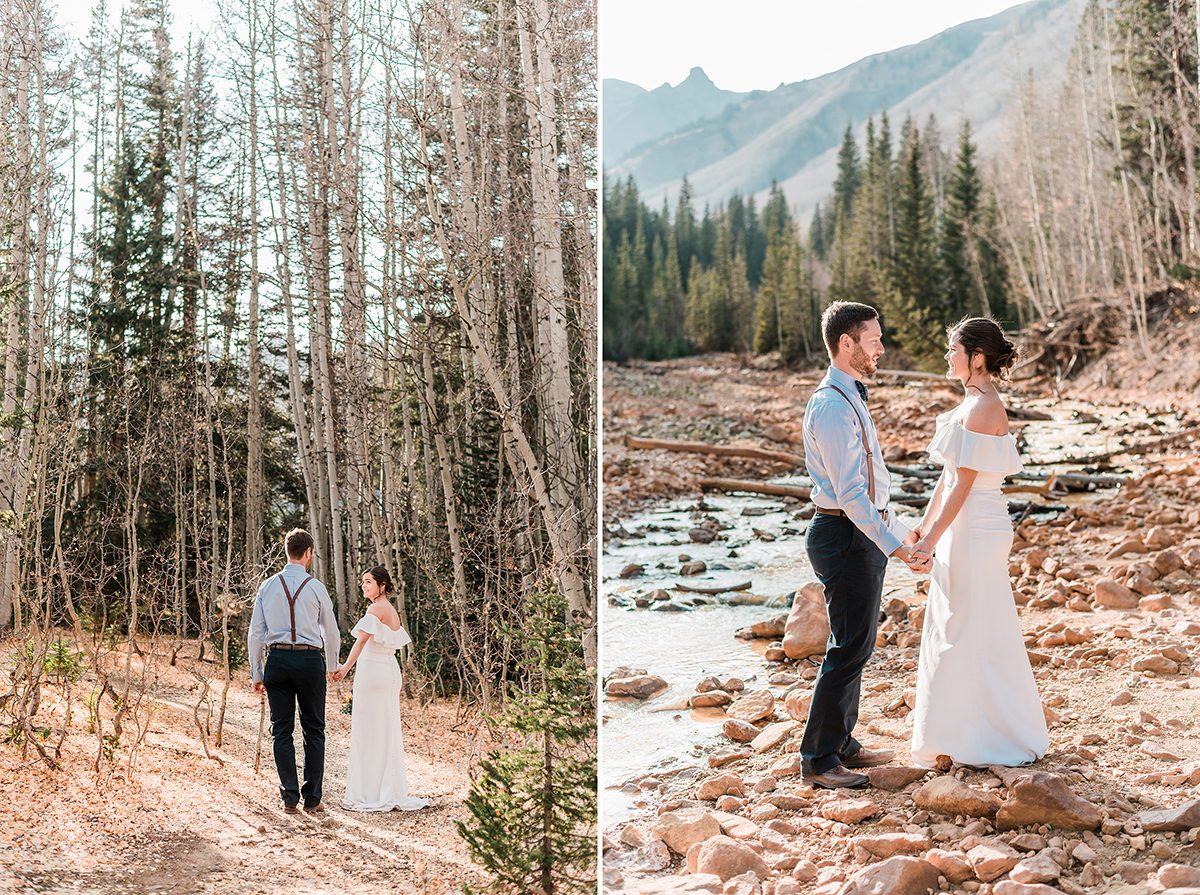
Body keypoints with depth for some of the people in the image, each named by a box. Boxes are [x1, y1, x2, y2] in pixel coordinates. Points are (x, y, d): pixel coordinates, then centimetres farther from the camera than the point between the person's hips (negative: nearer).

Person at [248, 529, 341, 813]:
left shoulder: (268, 586, 5)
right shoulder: (316, 587, -2)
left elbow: (255, 634, 5)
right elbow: (331, 632, 6)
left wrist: (256, 674, 12)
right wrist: (332, 666, 22)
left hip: (277, 660, 2)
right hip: (310, 660, -2)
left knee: (282, 730, 8)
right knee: (314, 730, 6)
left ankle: (290, 797, 7)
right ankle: (312, 798, 6)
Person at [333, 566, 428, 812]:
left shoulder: (376, 608, -12)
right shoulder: (392, 611, 15)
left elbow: (362, 640, -24)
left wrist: (346, 667, -33)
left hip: (372, 670, -9)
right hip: (390, 671, 9)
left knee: (368, 730, -4)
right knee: (387, 731, 11)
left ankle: (370, 794, -2)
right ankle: (391, 792, 16)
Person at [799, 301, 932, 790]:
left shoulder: (851, 397, 15)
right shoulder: (832, 405, -19)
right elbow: (850, 492, -23)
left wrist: (900, 530, 20)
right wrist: (894, 547, -24)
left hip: (863, 533, 10)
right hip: (845, 535, -10)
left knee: (854, 646, 16)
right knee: (849, 650, -5)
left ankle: (842, 744, 27)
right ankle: (818, 759, 3)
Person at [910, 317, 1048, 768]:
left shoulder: (983, 408, -19)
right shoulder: (972, 403, 12)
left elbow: (963, 484, -21)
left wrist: (932, 539, -19)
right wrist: (924, 526, 18)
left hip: (976, 532, -10)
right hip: (964, 530, 10)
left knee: (973, 633, 0)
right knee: (957, 631, 16)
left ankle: (1001, 738, 13)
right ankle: (962, 732, 28)